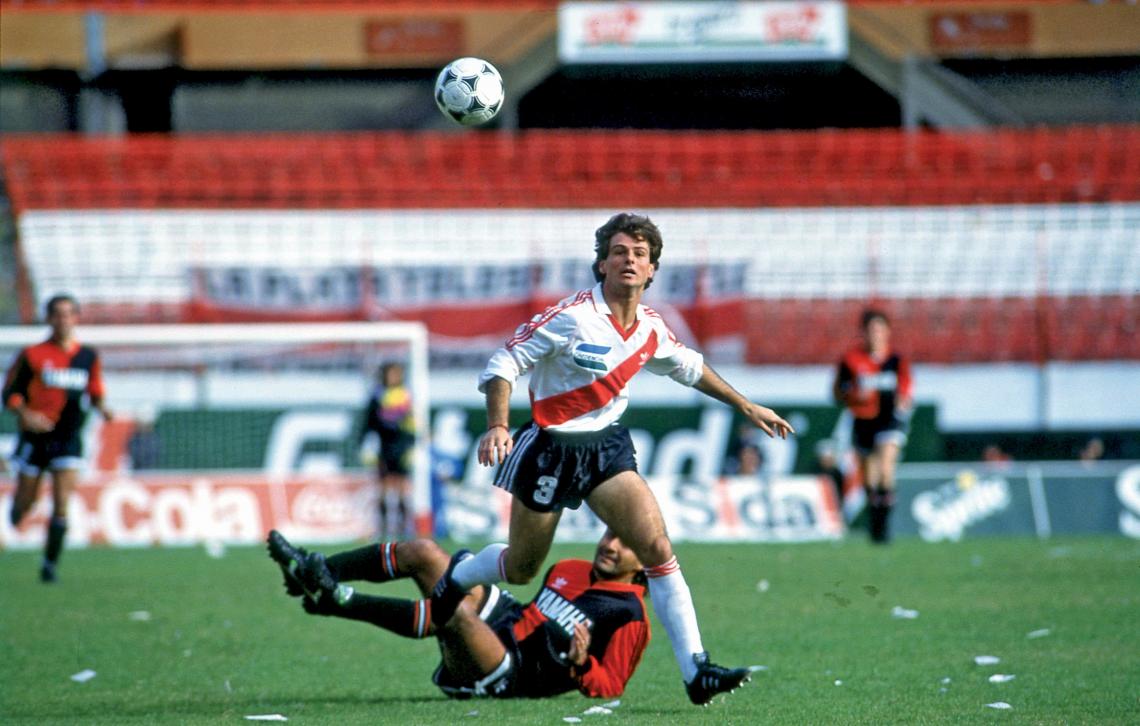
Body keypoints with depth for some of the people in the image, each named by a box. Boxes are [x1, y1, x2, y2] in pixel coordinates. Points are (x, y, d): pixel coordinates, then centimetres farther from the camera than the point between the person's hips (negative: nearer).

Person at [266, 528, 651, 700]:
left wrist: (581, 665, -29)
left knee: (457, 611, -38)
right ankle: (312, 571, -8)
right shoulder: (568, 571, 20)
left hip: (514, 672, -9)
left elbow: (610, 686, -9)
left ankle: (338, 600, -37)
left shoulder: (629, 617, -5)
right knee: (422, 552, 1)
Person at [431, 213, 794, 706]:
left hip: (608, 448, 4)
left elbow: (689, 368, 23)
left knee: (658, 548, -13)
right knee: (521, 569, 9)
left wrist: (747, 407, 26)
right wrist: (497, 426, -31)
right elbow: (504, 364, -16)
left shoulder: (651, 330, 1)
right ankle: (457, 575, 45)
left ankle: (696, 671, -15)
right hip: (550, 450, -4)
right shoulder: (572, 317, -18)